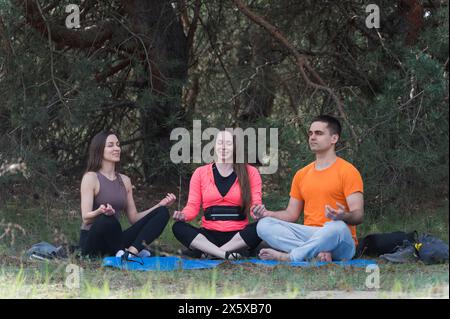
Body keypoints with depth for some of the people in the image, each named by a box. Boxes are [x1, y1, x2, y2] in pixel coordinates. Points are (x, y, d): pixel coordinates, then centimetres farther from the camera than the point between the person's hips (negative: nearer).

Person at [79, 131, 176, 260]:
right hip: (92, 241, -7)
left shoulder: (125, 180, 14)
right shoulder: (91, 178, -5)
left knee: (162, 213, -7)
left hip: (114, 240, 7)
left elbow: (134, 218, 14)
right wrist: (100, 212, -36)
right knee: (107, 220, -41)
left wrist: (160, 205, 3)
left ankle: (131, 252, -29)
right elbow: (86, 218, -14)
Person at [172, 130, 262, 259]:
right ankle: (226, 254, -37)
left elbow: (256, 205, 2)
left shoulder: (250, 172, 5)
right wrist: (183, 215, -18)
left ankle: (211, 252, -28)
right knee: (178, 227, -26)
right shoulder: (200, 172, 8)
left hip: (238, 236, -1)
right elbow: (193, 206, 5)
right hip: (209, 235, 1)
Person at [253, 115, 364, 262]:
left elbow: (358, 215, -9)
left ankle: (286, 257, -27)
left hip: (340, 243, -5)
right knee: (264, 224, -15)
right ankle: (318, 253, -30)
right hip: (309, 236, 5)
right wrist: (268, 214, 1)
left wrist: (343, 216, -32)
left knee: (336, 227, -40)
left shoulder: (347, 171, -1)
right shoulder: (302, 174, 17)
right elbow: (292, 214, 20)